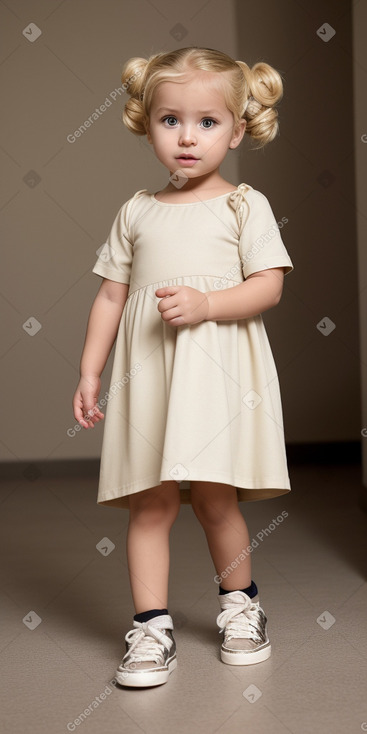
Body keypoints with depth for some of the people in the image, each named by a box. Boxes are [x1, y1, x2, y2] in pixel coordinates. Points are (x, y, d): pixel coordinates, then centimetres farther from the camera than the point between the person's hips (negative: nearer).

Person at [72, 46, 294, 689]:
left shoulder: (244, 205, 3)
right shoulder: (136, 212, 11)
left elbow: (269, 285, -4)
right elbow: (111, 296, 12)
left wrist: (204, 303, -19)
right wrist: (89, 372, 9)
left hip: (221, 367, -2)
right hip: (147, 370, 3)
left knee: (213, 497, 1)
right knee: (150, 502, 0)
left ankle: (239, 601, 26)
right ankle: (151, 626, 9)